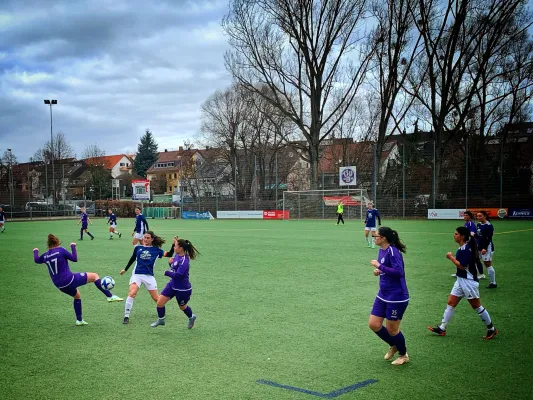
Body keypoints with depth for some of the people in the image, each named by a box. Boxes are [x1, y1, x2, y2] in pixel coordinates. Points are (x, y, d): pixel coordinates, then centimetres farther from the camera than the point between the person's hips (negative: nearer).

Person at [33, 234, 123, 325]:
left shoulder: (45, 256, 6)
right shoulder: (61, 250, -10)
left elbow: (36, 260, 27)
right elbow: (74, 259, -4)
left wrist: (35, 251, 45)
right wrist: (73, 247, 7)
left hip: (60, 286, 7)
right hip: (69, 280, -7)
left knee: (77, 295, 32)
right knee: (94, 276, 4)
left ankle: (79, 320, 33)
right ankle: (110, 296, -5)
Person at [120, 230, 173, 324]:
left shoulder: (156, 250, 5)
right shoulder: (138, 248, 8)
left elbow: (169, 254, -3)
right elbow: (132, 259, 22)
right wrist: (125, 269, 31)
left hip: (149, 276, 0)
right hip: (137, 274, 0)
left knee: (156, 298, 6)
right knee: (132, 293, -22)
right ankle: (126, 316, -15)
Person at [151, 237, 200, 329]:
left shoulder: (184, 261, -28)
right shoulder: (177, 255, -2)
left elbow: (177, 275, -32)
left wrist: (167, 273, -17)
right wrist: (171, 262, -7)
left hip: (183, 289, -8)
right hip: (172, 285, 8)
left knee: (182, 307, 17)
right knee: (160, 302, 1)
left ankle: (191, 317, 48)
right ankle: (161, 320, 25)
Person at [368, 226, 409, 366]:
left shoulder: (393, 251, -20)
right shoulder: (381, 250, 6)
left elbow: (399, 271, -30)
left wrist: (380, 266, -25)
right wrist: (378, 271, 0)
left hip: (397, 297, -9)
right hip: (383, 295, 9)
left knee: (391, 329, 5)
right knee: (373, 324, 7)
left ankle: (403, 355, 30)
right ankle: (393, 345, 32)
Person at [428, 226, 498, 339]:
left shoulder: (466, 249, -20)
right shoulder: (462, 248, 9)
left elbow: (462, 266, -23)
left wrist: (451, 257, -14)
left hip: (468, 281, -10)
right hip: (460, 280, 10)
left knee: (476, 306, 1)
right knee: (451, 303, 7)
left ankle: (491, 329, 15)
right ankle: (442, 328, 11)